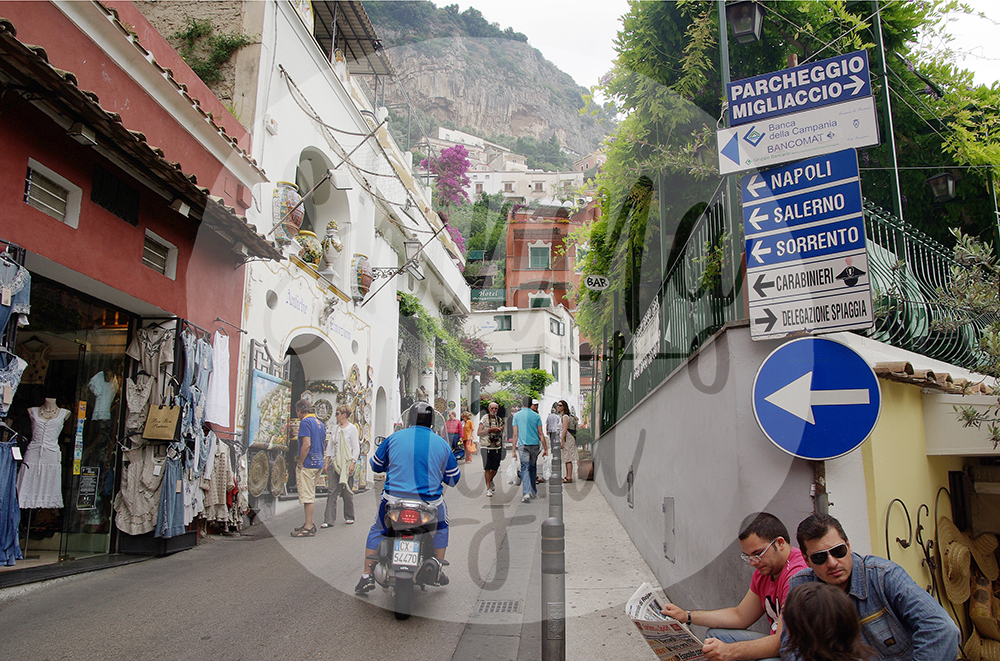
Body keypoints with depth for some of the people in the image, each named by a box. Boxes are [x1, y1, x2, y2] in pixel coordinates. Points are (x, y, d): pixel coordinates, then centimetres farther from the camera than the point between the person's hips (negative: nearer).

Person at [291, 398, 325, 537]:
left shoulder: (305, 422, -12)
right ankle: (309, 523, 25)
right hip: (318, 463, 9)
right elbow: (323, 446, 19)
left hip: (307, 464, -9)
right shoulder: (320, 423, 15)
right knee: (311, 495, 18)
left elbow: (306, 444, -21)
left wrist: (300, 463, -15)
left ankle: (309, 528, -3)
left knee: (307, 496, -5)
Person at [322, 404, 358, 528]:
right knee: (331, 491, -1)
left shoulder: (352, 428, -2)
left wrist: (353, 462, -13)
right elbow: (330, 445, 18)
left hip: (346, 462, -5)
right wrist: (327, 460, 9)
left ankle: (349, 516, 17)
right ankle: (329, 520, -2)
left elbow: (356, 447, -5)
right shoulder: (335, 429, 15)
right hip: (335, 462, 5)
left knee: (347, 491, 1)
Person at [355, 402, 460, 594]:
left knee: (377, 530, 27)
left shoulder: (394, 438, 1)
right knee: (441, 526, 32)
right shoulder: (442, 444, 3)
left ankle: (367, 577, 21)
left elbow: (376, 465, 15)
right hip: (430, 502, 1)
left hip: (395, 499, 0)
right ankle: (439, 572, 31)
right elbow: (453, 479, 13)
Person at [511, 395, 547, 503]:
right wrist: (545, 448, 9)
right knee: (533, 468, 16)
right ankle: (533, 491, 24)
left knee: (525, 468, -5)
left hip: (522, 445, -2)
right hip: (535, 445, 2)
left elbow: (515, 434, 0)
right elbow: (540, 434, 4)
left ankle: (527, 492, -21)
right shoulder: (536, 416, 4)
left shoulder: (517, 416, 2)